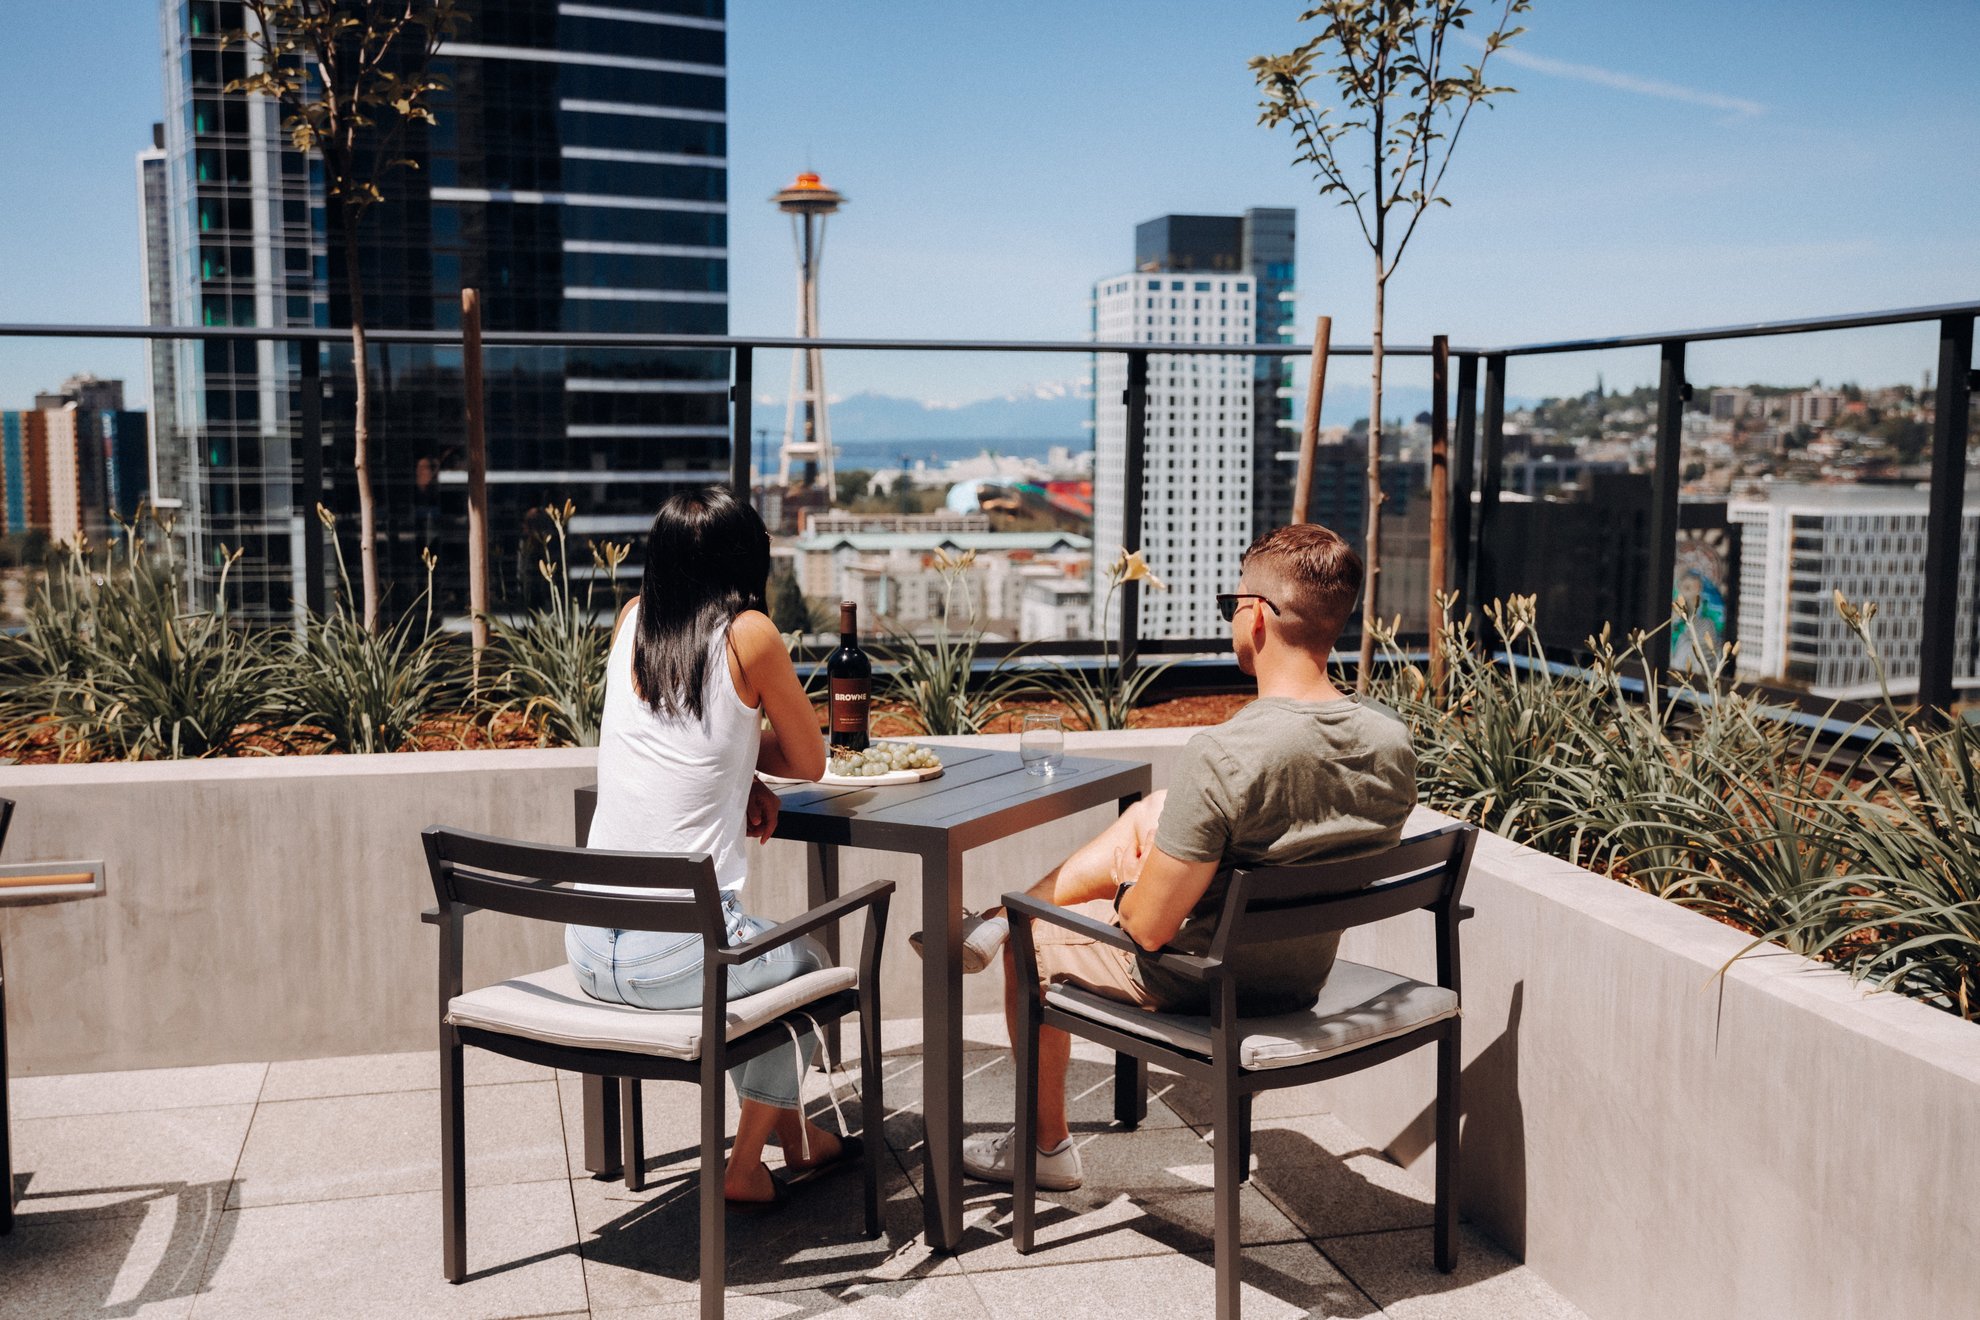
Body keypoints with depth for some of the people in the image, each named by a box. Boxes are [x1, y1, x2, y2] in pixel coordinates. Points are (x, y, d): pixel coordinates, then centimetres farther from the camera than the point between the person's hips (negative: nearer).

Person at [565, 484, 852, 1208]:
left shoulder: (632, 619, 8)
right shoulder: (749, 634, -7)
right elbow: (810, 762, 4)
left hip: (589, 946, 6)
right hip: (676, 953, -6)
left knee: (751, 955, 35)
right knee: (805, 964, 27)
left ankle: (795, 1139, 48)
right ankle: (745, 1170, 31)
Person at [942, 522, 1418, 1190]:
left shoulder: (1223, 755, -33)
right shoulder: (1392, 740, -12)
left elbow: (1148, 928, -26)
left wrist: (1126, 901, -1)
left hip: (1202, 982, -7)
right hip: (1309, 974, 7)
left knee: (1032, 940, 20)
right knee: (1147, 815, 23)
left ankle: (1047, 1147, 39)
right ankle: (992, 922, 39)